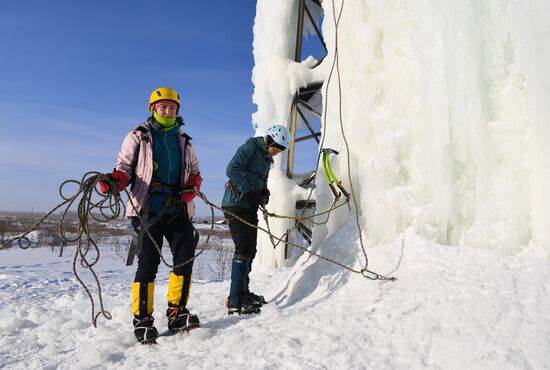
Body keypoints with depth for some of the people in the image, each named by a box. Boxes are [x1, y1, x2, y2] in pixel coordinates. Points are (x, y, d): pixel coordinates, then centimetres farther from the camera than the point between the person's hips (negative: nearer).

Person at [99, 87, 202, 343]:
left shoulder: (184, 141, 18)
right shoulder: (138, 136, 8)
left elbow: (195, 173, 20)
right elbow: (125, 167, 4)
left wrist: (190, 190, -2)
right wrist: (113, 182, -19)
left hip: (178, 210, 4)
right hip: (148, 209, -4)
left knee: (185, 259, -2)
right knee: (148, 263, -5)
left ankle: (177, 313, 12)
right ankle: (142, 320, 7)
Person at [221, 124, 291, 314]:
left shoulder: (267, 159, 17)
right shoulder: (250, 147, -9)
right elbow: (232, 170, -19)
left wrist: (263, 194, 2)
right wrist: (251, 189, -19)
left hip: (250, 206, 9)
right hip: (235, 204, -9)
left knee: (250, 250, 11)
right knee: (244, 248, -14)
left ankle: (243, 293, 24)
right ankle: (235, 301, -11)